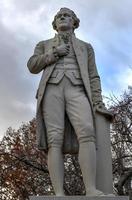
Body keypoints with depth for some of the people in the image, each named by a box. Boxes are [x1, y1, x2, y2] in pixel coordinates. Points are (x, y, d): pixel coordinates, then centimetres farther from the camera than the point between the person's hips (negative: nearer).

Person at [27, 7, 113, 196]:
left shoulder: (85, 47, 28)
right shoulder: (44, 45, 29)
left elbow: (93, 77, 16)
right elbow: (32, 66, 12)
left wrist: (98, 103, 0)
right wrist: (54, 53, 1)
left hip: (77, 91, 0)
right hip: (52, 91, 0)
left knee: (87, 133, -27)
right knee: (55, 140, -20)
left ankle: (91, 191, -38)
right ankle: (59, 194, -28)